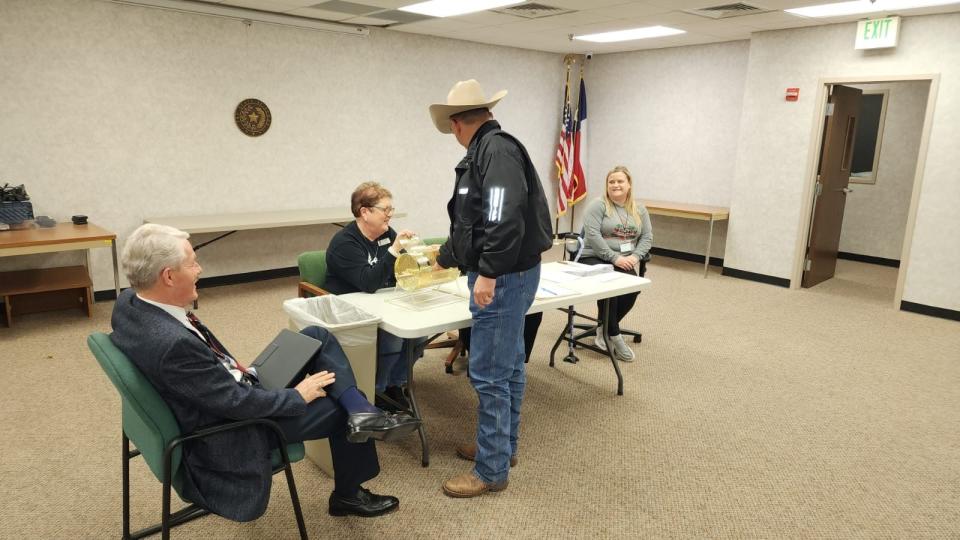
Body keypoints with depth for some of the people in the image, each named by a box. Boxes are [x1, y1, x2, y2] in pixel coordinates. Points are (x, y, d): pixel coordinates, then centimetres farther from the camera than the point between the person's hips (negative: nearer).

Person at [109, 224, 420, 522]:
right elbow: (239, 403, -27)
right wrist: (299, 395, -13)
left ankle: (362, 413, -5)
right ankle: (348, 496, 29)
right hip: (231, 434, -9)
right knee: (342, 409, 7)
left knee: (318, 337, 4)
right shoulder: (172, 344, -36)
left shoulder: (129, 302, -9)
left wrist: (239, 371, 2)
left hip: (225, 390, 9)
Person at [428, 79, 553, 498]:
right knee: (508, 366, 18)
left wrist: (488, 272, -27)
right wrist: (445, 258, 36)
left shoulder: (496, 149, -15)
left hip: (504, 277, -11)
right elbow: (472, 223, 26)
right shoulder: (483, 153, 17)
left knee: (489, 374, -3)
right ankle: (503, 445, 32)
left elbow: (506, 218, -27)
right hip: (506, 276, 11)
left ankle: (491, 470, 9)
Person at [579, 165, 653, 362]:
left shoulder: (639, 209, 13)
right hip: (595, 258, -4)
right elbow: (592, 235, -15)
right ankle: (614, 336, -16)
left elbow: (647, 237, 9)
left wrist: (635, 257, -10)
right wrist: (614, 258, -20)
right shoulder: (598, 205, -4)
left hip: (625, 261, 4)